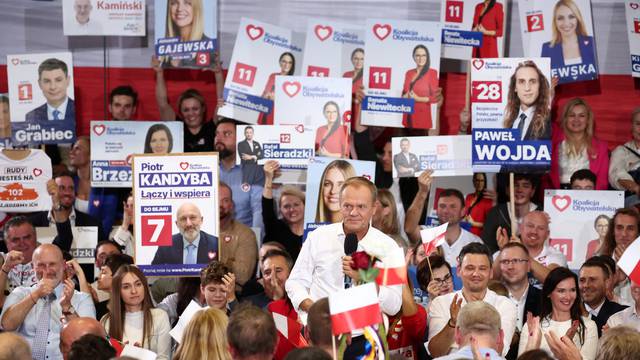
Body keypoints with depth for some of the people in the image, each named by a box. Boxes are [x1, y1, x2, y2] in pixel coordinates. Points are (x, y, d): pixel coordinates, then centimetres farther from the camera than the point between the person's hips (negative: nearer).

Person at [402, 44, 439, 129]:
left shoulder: (432, 73, -3)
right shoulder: (409, 73, 13)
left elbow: (435, 97, -5)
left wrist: (419, 99, -14)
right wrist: (405, 97, 0)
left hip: (422, 114, -5)